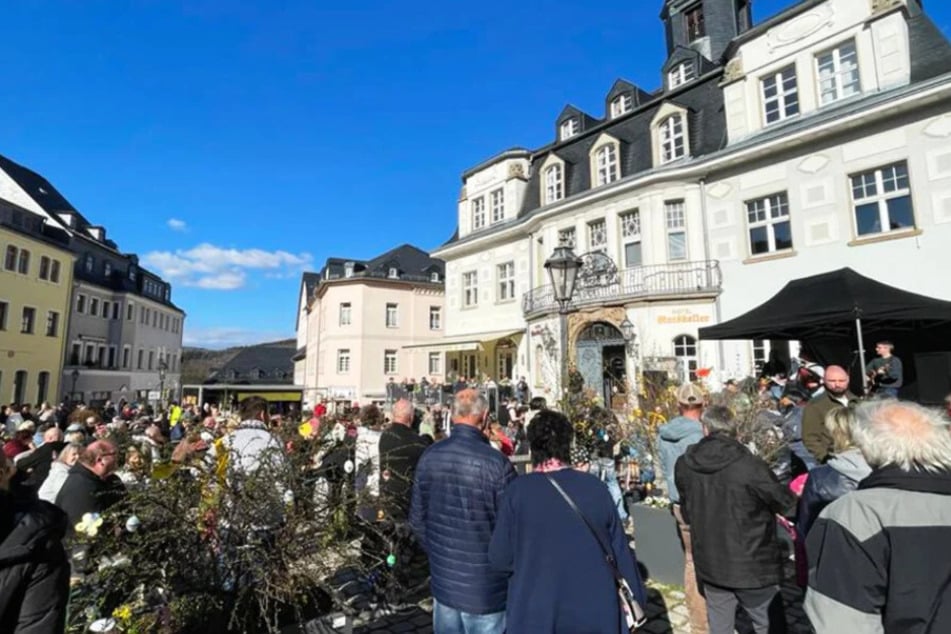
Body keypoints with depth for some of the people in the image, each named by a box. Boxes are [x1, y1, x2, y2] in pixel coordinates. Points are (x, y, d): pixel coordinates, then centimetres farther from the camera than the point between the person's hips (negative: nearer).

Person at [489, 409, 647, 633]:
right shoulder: (595, 487, -9)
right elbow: (620, 552, -1)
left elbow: (500, 559, -10)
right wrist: (636, 598, 13)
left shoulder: (518, 491, -15)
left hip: (536, 615, -2)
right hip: (595, 614, 2)